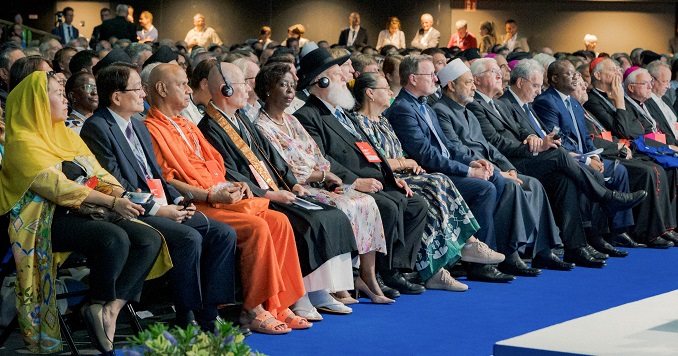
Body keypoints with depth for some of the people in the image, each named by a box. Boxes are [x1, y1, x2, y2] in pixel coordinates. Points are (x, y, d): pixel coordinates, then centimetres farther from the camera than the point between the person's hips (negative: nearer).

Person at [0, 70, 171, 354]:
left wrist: (119, 195, -9)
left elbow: (98, 174, 14)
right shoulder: (23, 142, -6)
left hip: (85, 212, 8)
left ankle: (109, 309, -22)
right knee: (114, 238, -34)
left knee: (150, 239, -15)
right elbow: (58, 186, -17)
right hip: (49, 219, -8)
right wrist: (112, 202, -24)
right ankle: (102, 306, -13)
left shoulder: (67, 135, 20)